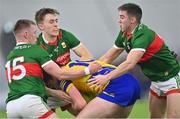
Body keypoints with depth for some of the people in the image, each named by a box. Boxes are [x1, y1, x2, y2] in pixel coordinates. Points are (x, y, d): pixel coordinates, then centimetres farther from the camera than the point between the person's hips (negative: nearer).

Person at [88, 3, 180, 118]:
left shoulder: (143, 35, -28)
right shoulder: (124, 35, -1)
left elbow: (130, 64, -38)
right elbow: (108, 58, 8)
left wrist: (106, 78, -40)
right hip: (156, 81, 9)